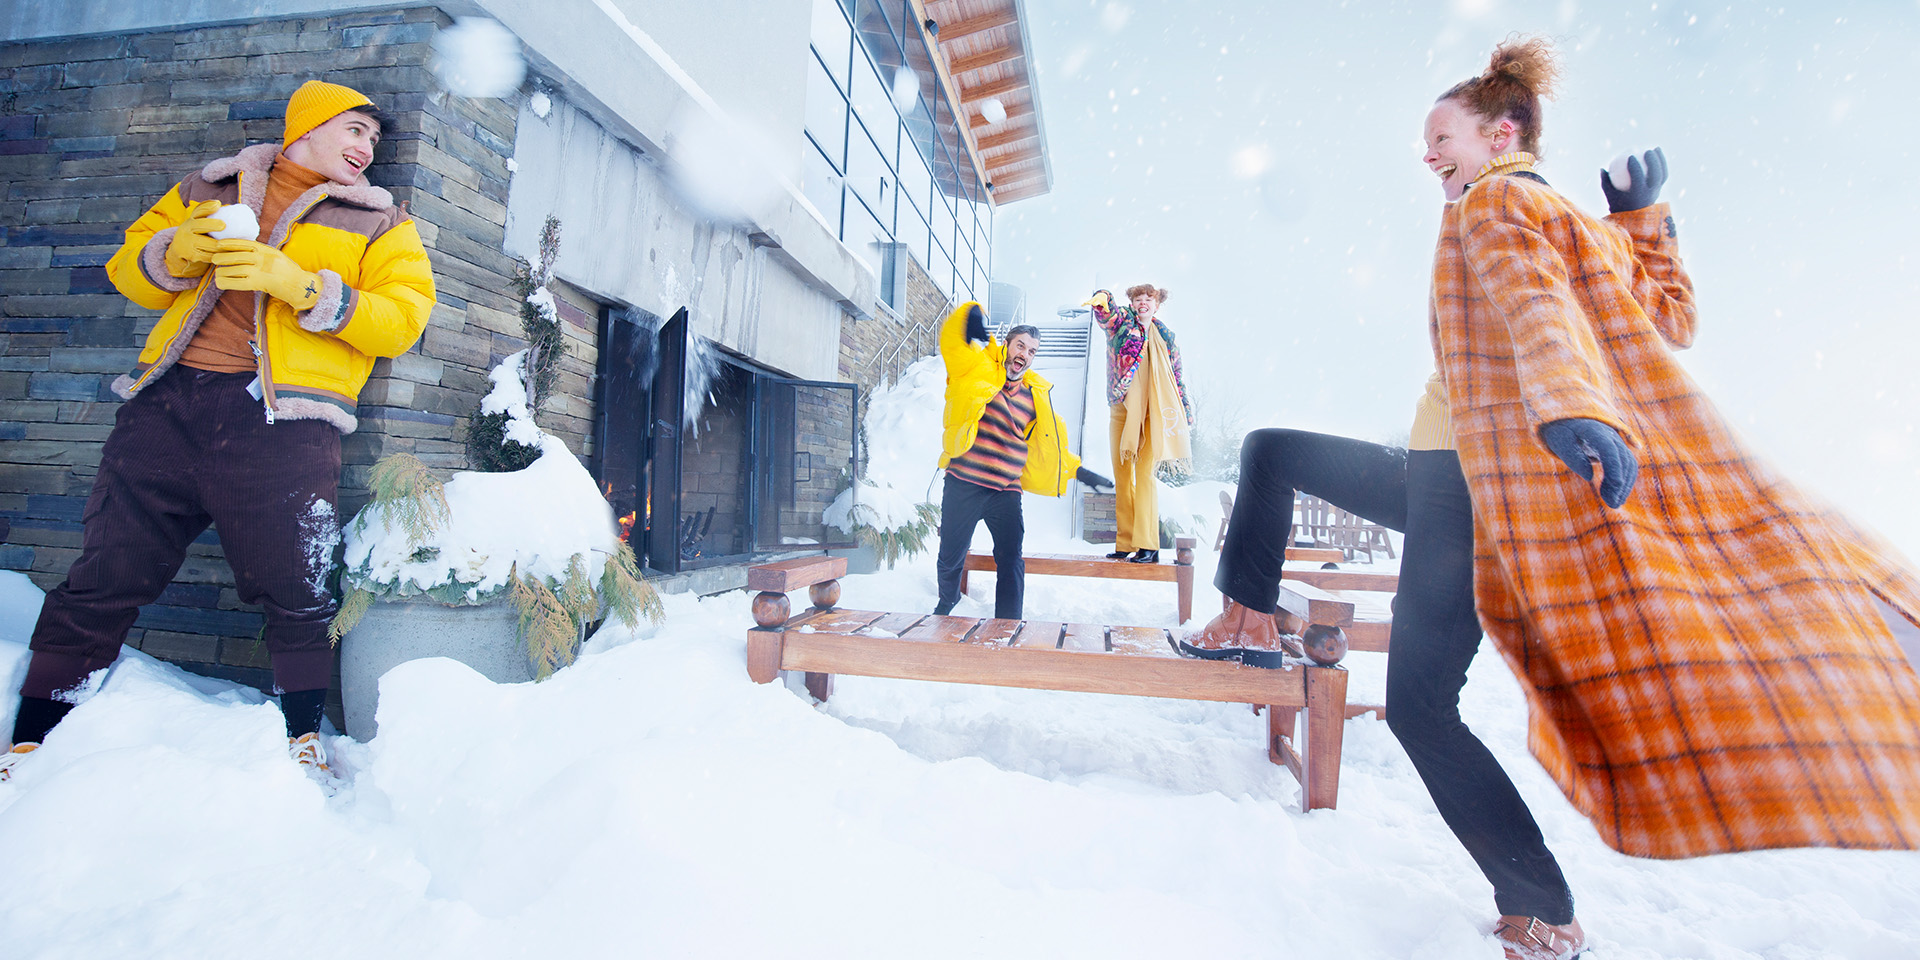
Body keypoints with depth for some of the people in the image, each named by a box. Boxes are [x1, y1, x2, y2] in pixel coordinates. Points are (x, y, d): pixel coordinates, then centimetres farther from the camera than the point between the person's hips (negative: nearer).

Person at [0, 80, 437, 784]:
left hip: (280, 417, -3)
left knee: (295, 590, -1)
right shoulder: (210, 188, 21)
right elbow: (130, 266, 21)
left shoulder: (378, 220, 12)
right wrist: (176, 253, -1)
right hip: (169, 401, 3)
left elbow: (402, 317, -2)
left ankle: (303, 738, 15)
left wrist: (301, 285, -13)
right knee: (104, 579, 7)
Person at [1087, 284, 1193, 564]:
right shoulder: (1121, 321, 9)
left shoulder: (1165, 336, 14)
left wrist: (1185, 412, 16)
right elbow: (1106, 311, -13)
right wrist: (1102, 298, -37)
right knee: (1122, 474, 1)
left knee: (1145, 473, -10)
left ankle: (1147, 545, -10)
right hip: (1121, 408, 1)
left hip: (1152, 412, -1)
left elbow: (1176, 376, 18)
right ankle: (1125, 544, 8)